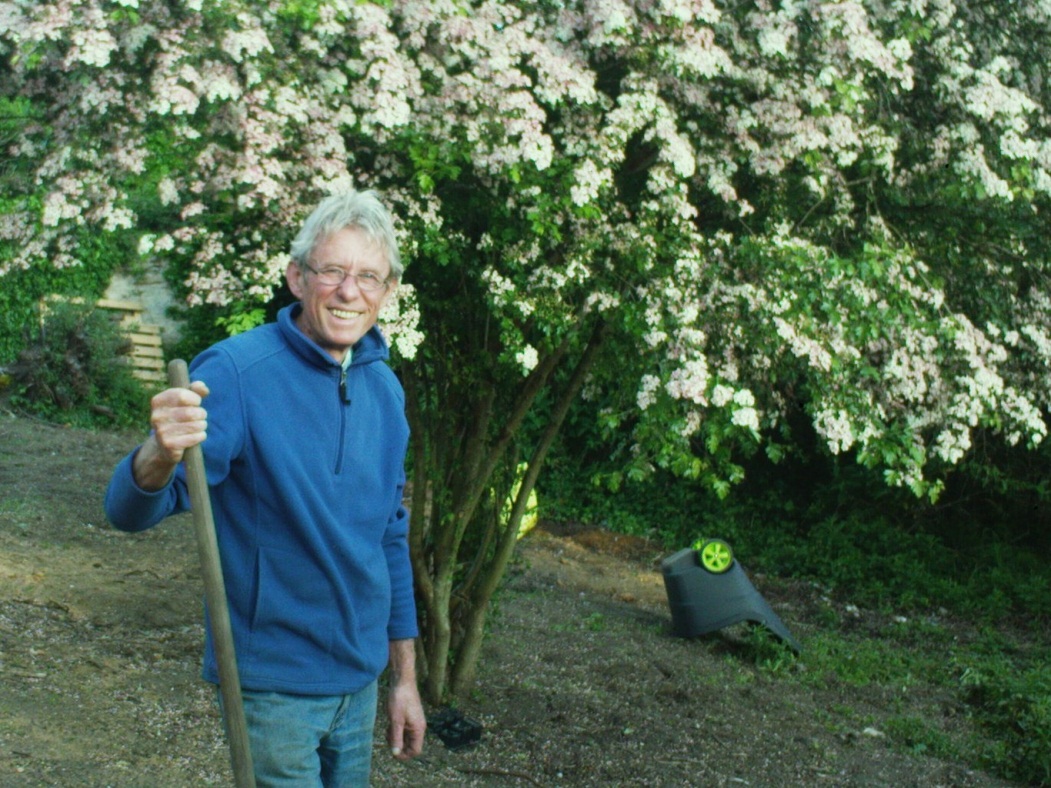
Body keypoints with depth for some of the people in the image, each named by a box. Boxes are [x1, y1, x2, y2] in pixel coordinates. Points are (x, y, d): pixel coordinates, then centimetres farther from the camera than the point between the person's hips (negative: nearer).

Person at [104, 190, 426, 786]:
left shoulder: (385, 389, 2)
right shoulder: (235, 373, -16)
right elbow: (131, 510, -23)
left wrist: (405, 678, 13)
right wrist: (161, 455, -46)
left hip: (359, 682, 6)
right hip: (274, 686, -6)